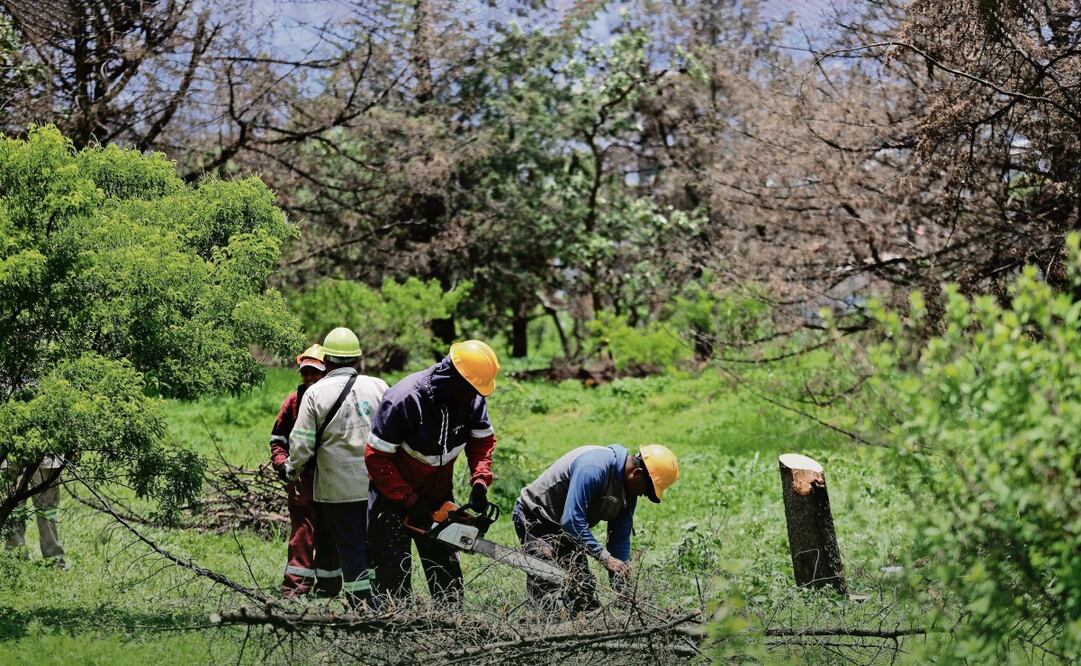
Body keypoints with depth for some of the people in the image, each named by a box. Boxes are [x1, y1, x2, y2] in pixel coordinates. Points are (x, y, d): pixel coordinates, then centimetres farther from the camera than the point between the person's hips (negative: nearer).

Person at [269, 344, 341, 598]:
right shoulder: (294, 401, 4)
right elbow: (277, 439, 10)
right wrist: (283, 465, -7)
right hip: (302, 482, 0)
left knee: (330, 539, 9)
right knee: (302, 535, -8)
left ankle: (328, 591, 20)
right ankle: (294, 591, -8)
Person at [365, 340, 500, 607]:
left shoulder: (472, 398, -12)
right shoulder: (404, 400, -29)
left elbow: (483, 440, 4)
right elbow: (376, 457, -23)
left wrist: (480, 481, -14)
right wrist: (410, 503, -23)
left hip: (438, 496, 6)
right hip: (394, 496, -6)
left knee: (448, 574, 8)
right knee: (394, 577, -4)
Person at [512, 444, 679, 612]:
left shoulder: (629, 492, -4)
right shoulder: (594, 466, -31)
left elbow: (620, 540, 1)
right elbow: (572, 520, -36)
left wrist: (622, 591, -3)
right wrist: (604, 557, -36)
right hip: (534, 519, -9)